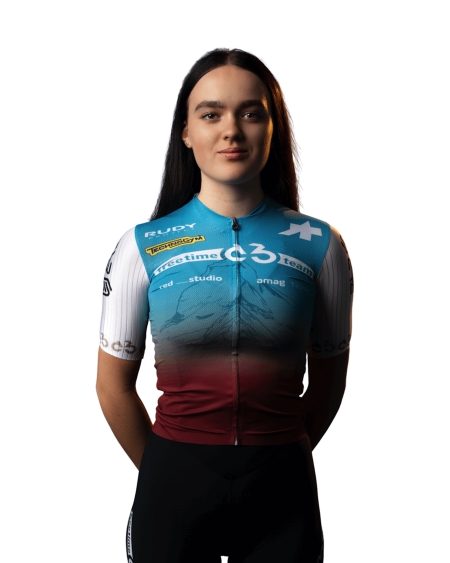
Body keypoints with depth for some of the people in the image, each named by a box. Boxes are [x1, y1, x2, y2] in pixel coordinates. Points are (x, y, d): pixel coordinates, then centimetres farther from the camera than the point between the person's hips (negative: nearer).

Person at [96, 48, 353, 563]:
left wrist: (278, 463, 8)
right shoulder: (142, 247, -3)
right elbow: (114, 385, 3)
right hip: (175, 485, 0)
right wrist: (166, 472, 7)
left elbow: (328, 379, 7)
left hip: (281, 491, 1)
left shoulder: (319, 245, -2)